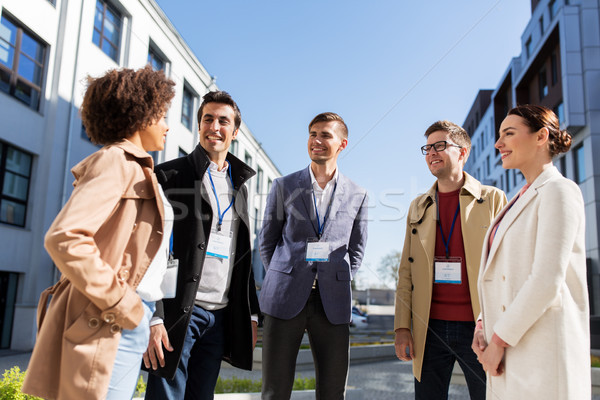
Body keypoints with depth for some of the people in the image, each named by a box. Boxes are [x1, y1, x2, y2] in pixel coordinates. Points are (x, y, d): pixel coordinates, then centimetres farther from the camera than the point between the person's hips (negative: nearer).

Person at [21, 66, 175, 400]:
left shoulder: (135, 169, 19)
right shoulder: (116, 161, -10)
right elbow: (64, 237, -23)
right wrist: (120, 302, -17)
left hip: (129, 322, 9)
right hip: (108, 327, -9)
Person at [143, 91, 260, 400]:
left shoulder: (239, 184, 16)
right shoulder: (169, 176, -2)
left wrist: (251, 314, 13)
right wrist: (153, 318, -15)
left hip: (221, 316, 5)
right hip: (178, 312, -5)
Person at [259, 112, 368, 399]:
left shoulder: (357, 195, 8)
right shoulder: (284, 186, 6)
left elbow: (356, 250, 15)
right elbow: (266, 242, 12)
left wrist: (335, 283, 6)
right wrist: (283, 280, 7)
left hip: (332, 302, 1)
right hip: (285, 300, -1)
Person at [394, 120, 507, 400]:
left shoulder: (492, 199, 2)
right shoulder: (418, 206, 13)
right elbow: (406, 272, 11)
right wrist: (402, 327, 4)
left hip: (478, 327, -3)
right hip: (430, 328, 3)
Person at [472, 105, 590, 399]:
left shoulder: (559, 191, -10)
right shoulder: (522, 199, 16)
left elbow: (546, 281, -19)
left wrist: (499, 339, -15)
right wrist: (484, 325, 3)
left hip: (542, 353, -8)